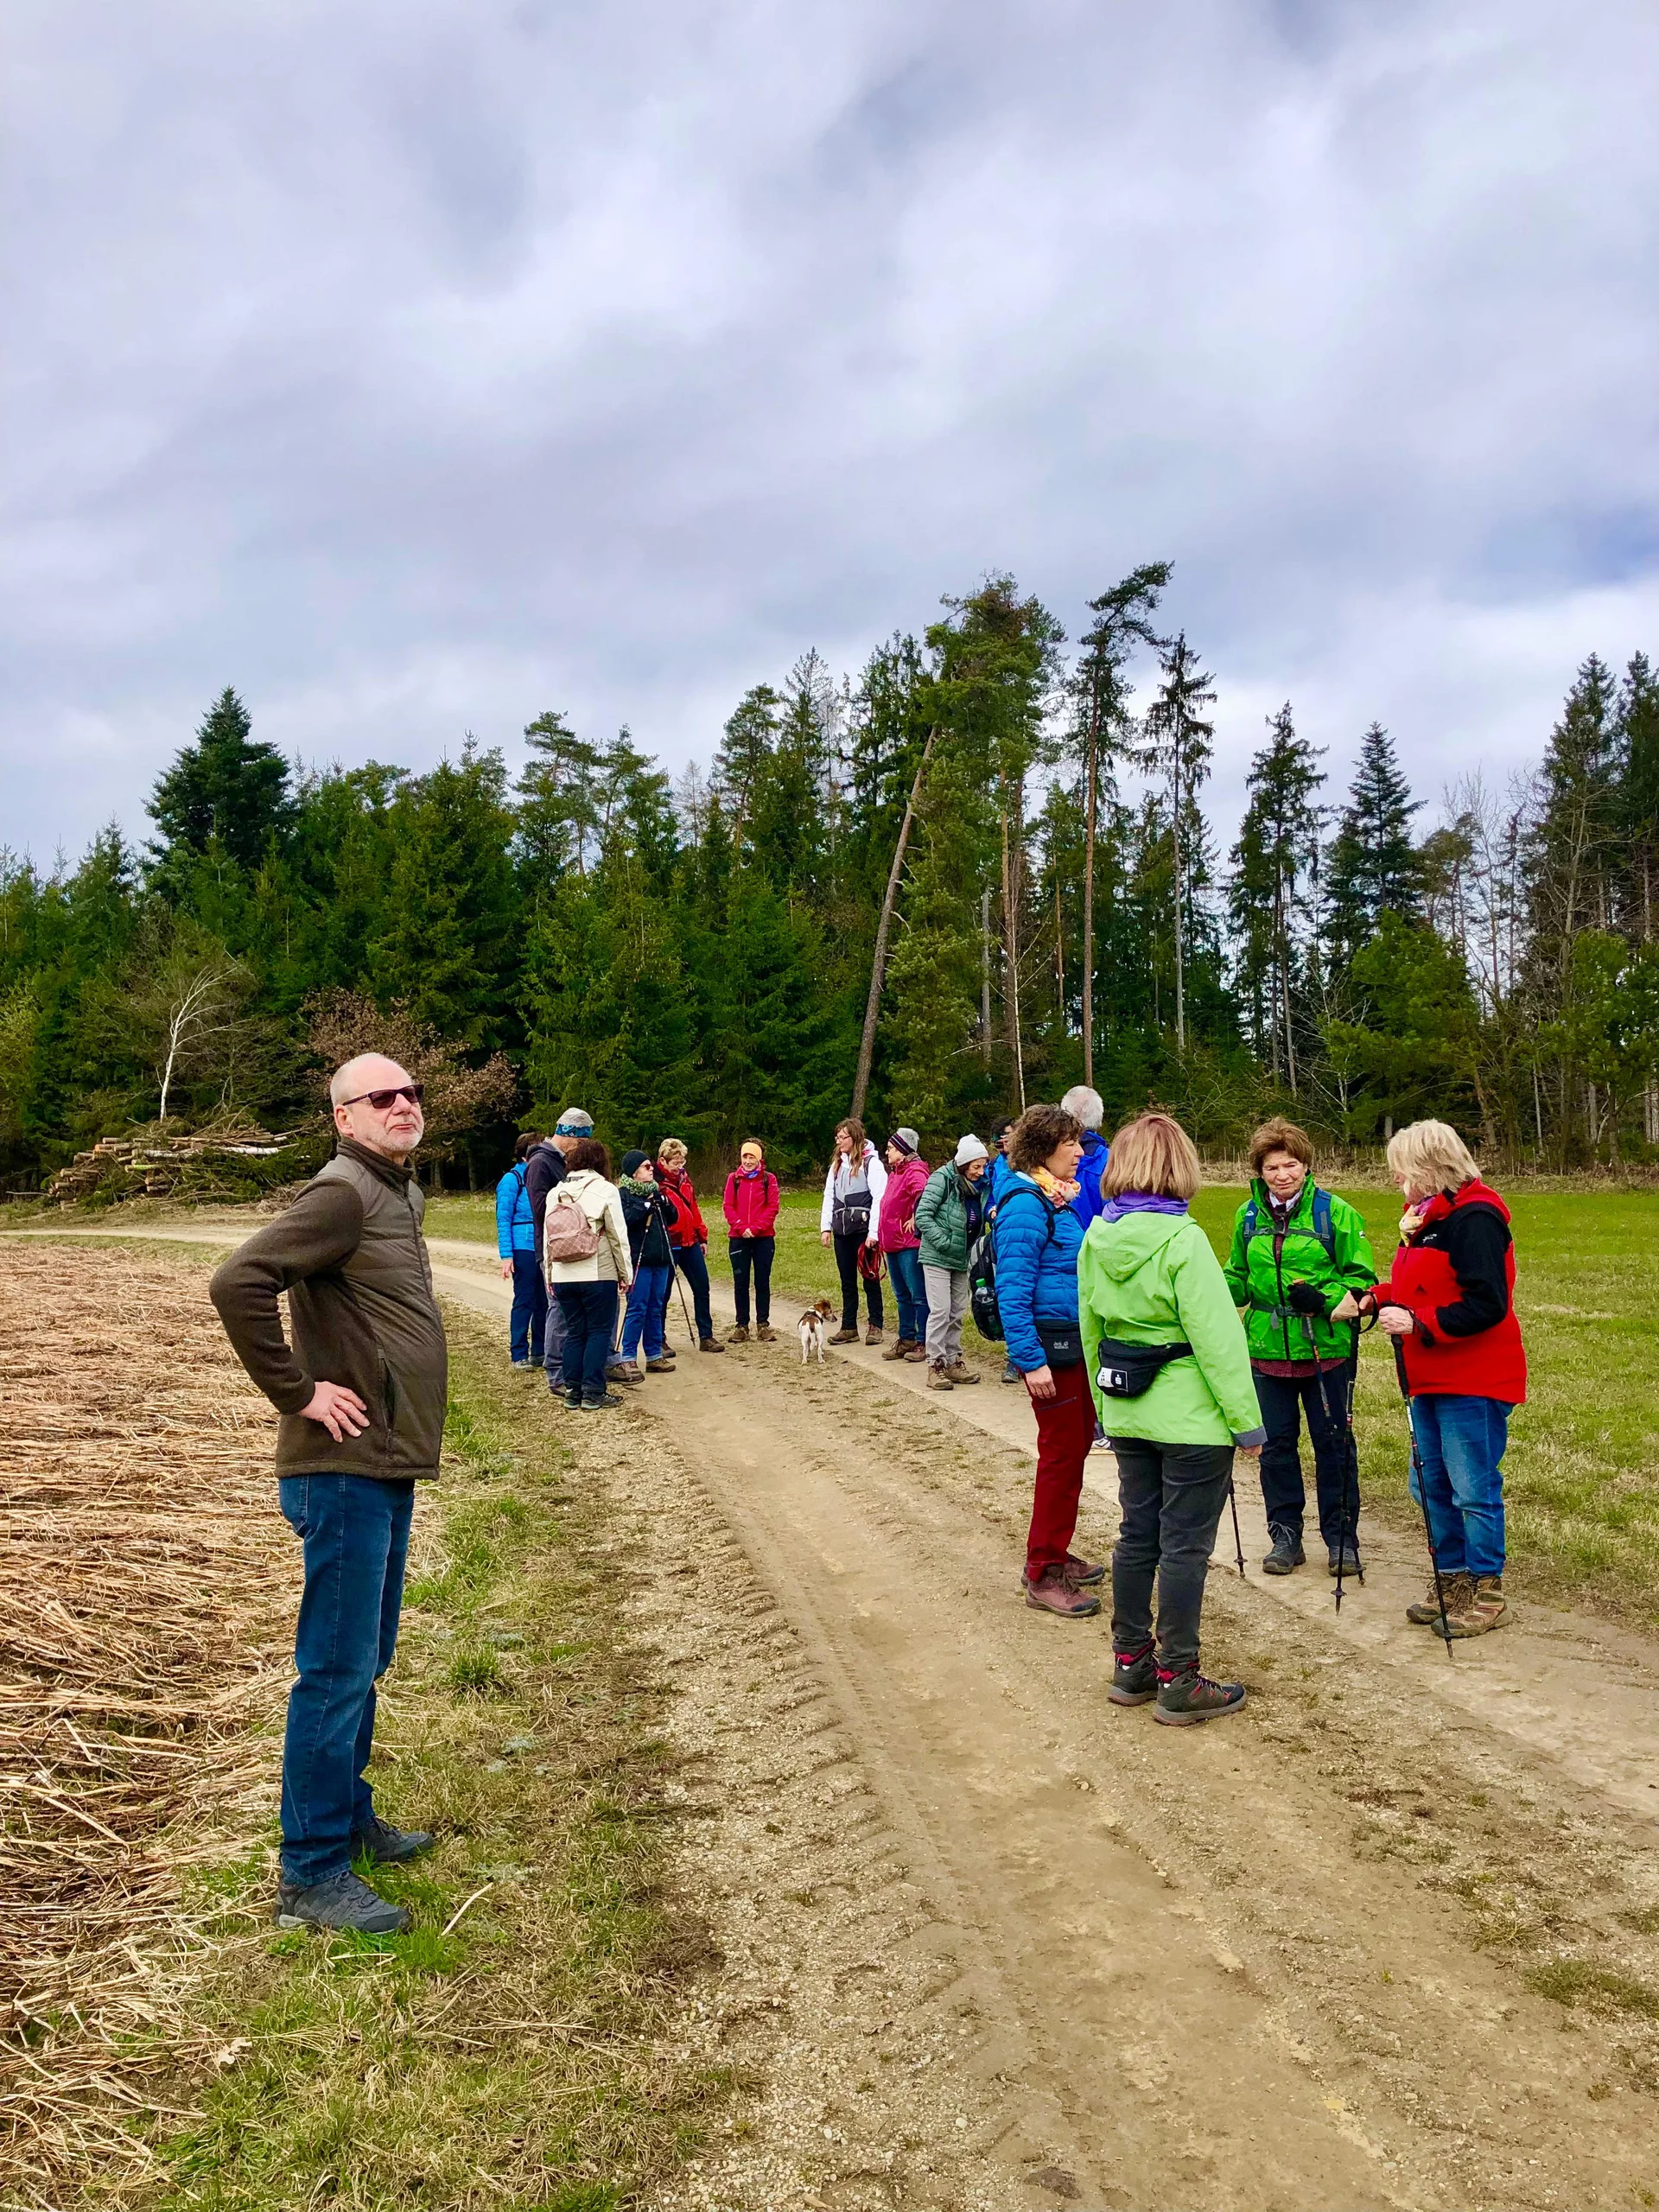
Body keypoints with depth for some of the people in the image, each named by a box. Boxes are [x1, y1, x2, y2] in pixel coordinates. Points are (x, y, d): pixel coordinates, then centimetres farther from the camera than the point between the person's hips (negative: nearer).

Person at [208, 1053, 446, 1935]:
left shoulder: (398, 1194, 13)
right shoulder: (341, 1193, -16)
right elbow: (237, 1283, -28)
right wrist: (298, 1394, -21)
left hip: (388, 1466, 9)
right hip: (346, 1470, -9)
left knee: (366, 1660, 20)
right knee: (337, 1669, -1)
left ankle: (349, 1819, 35)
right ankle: (312, 1876, 11)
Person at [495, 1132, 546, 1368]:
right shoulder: (512, 1179, -6)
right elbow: (503, 1220, -8)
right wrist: (506, 1256, -14)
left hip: (543, 1249, 6)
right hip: (524, 1249, -6)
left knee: (543, 1301, 10)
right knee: (524, 1301, -1)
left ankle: (539, 1352, 19)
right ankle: (519, 1355, 8)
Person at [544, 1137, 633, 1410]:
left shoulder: (556, 1193, 8)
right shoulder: (605, 1190, -7)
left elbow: (547, 1238, 10)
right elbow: (618, 1236, -7)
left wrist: (549, 1275, 19)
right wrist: (626, 1273, 1)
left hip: (562, 1277, 5)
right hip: (598, 1275, -5)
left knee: (574, 1332, 12)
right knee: (600, 1331, 4)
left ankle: (573, 1392, 14)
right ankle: (593, 1394, 2)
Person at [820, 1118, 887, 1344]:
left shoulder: (871, 1163, -7)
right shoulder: (836, 1165, 14)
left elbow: (879, 1199, -12)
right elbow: (828, 1197, 16)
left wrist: (873, 1232, -16)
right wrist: (825, 1227, 7)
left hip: (864, 1230, -6)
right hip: (842, 1231, 6)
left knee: (870, 1278, 2)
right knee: (847, 1281, 10)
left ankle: (875, 1327, 10)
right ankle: (849, 1328, 15)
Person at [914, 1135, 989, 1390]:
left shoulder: (979, 1186, 6)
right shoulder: (943, 1178, -15)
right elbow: (922, 1214, -18)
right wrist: (943, 1242, -20)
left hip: (961, 1260, 7)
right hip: (937, 1257, -7)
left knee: (957, 1312, 12)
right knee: (940, 1310, -7)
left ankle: (953, 1361, 22)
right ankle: (935, 1366, 0)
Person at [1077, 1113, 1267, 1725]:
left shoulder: (1096, 1238, 1)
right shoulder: (1181, 1239, -19)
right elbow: (1218, 1338, -19)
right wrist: (1247, 1421, -13)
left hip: (1128, 1411, 7)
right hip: (1191, 1415, -6)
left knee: (1138, 1534, 16)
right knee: (1185, 1545, 4)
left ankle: (1131, 1663, 27)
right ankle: (1178, 1682, 13)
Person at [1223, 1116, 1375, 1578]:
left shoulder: (1335, 1212, -6)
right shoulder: (1248, 1216, 5)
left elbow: (1361, 1277, -4)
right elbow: (1239, 1278, 14)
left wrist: (1327, 1298, -23)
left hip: (1325, 1349, -3)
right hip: (1268, 1350, 3)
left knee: (1333, 1443, 7)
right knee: (1276, 1444, 11)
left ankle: (1340, 1537, 23)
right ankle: (1285, 1536, 25)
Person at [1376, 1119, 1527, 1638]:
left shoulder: (1474, 1218, -18)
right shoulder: (1428, 1216, 12)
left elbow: (1487, 1305, -24)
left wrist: (1417, 1323, -24)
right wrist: (1377, 1300, 3)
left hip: (1474, 1384, -10)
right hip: (1430, 1380, 10)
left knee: (1474, 1489, 1)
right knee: (1430, 1484, 15)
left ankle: (1487, 1591, 14)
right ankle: (1452, 1577, 29)